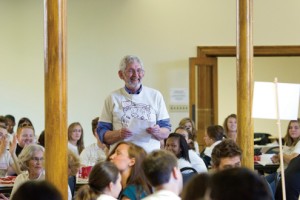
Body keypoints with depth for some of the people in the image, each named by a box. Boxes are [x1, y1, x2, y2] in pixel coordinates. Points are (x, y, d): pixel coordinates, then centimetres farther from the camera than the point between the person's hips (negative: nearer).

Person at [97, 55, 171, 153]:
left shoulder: (155, 96, 14)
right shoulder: (113, 98, 11)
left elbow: (166, 132, 13)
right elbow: (102, 134, 7)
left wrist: (157, 132, -8)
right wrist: (119, 134, -11)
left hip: (150, 155, 1)